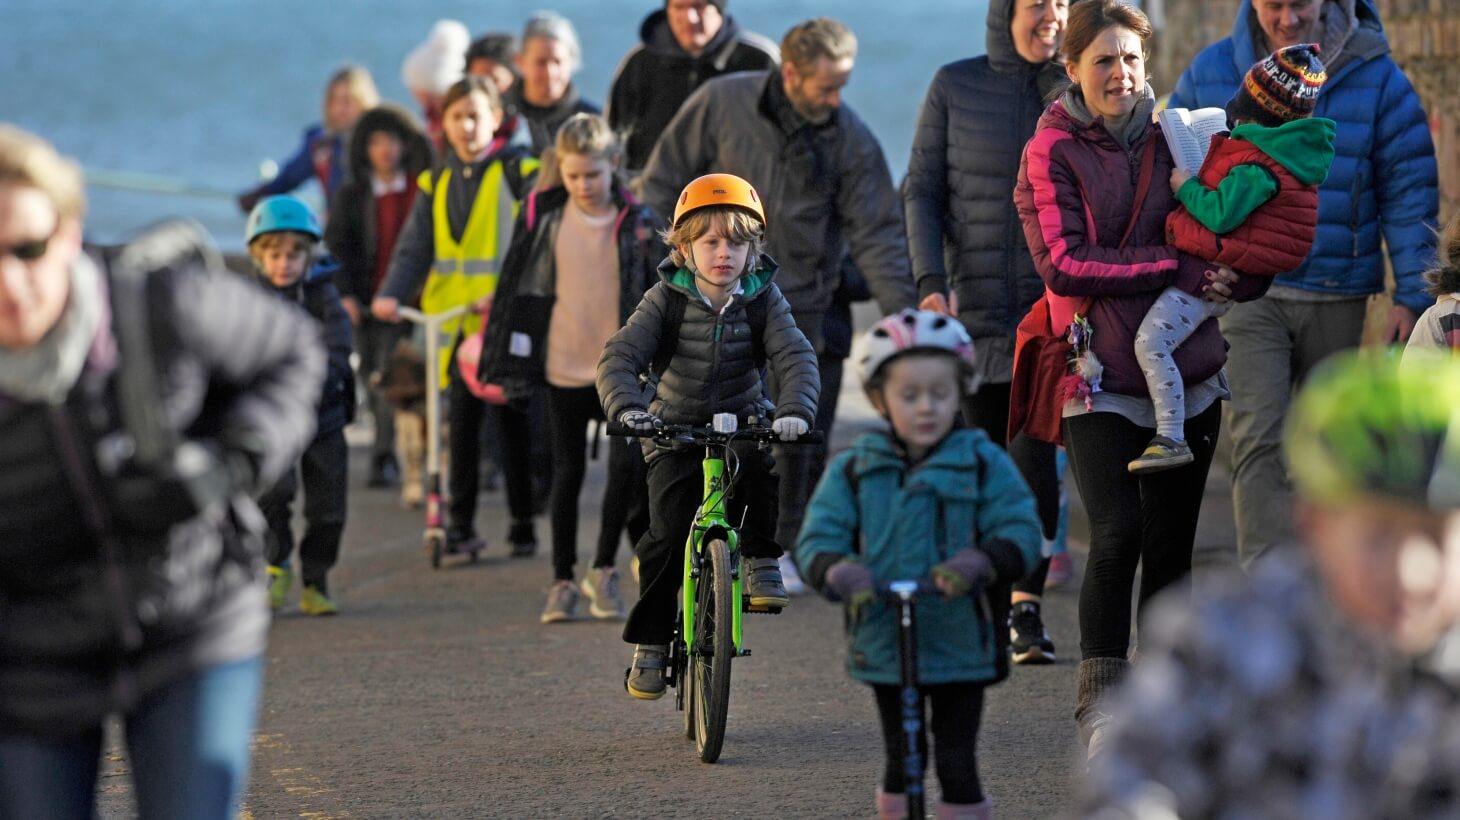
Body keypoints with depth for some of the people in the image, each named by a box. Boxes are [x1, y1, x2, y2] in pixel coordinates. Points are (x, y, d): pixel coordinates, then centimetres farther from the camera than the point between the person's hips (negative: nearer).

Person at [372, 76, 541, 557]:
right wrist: (392, 294, -10)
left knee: (512, 418, 2)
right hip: (454, 320, 3)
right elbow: (415, 247, 7)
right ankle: (460, 522, 9)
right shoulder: (437, 182, 13)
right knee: (462, 418, 2)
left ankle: (522, 524, 11)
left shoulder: (520, 172, -1)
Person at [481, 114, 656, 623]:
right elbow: (514, 286, 4)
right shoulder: (542, 214, -2)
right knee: (567, 474, 8)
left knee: (627, 465, -13)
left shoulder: (636, 220, -3)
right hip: (563, 367, 1)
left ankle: (604, 570, 4)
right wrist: (501, 365, 3)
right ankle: (562, 581, 17)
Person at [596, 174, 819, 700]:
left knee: (761, 465, -34)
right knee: (668, 533, -14)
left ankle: (761, 561, -12)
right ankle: (649, 641, 0)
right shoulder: (667, 299, -8)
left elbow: (795, 356, -16)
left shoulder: (763, 298, -6)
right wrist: (628, 407, -37)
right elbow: (620, 355, -17)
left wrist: (795, 410, -36)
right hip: (675, 430, 0)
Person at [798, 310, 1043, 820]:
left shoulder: (984, 464, -2)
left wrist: (978, 563, -31)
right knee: (901, 763, 13)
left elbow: (1019, 533, -10)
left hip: (961, 646, -2)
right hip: (884, 645, 2)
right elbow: (818, 539, -4)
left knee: (957, 766, -1)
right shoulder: (853, 471, 3)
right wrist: (840, 572, -27)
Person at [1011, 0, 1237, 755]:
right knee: (1118, 530, -17)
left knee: (1172, 541, 5)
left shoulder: (1172, 138, 11)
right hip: (1099, 374, -4)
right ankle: (1099, 699, -7)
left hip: (1186, 373, 4)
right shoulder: (1051, 152, -1)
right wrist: (1181, 270, -15)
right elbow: (1063, 265, -12)